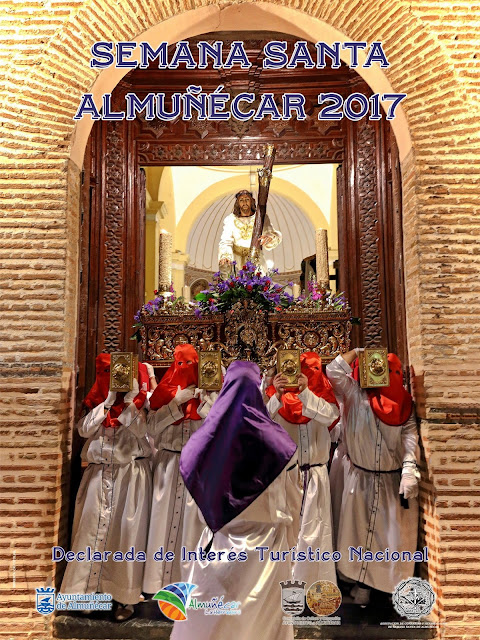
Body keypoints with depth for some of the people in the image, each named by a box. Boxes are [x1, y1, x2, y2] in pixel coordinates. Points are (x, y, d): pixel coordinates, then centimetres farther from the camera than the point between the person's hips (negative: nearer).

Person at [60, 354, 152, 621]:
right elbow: (85, 430, -4)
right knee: (92, 530, 4)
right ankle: (89, 588, 18)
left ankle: (126, 597, 13)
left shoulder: (138, 403, 2)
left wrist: (128, 401, -17)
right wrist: (108, 403, -10)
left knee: (126, 533, 1)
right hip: (99, 475, 3)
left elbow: (141, 430, -13)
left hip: (130, 476, -3)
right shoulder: (97, 403, 11)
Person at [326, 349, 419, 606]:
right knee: (360, 530, 7)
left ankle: (398, 586, 22)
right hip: (361, 479, 0)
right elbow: (335, 370, -16)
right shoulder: (355, 394, -4)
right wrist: (358, 352, -4)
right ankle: (362, 583, 23)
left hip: (395, 479, 0)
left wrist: (409, 469, -22)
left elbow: (409, 433, -10)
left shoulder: (402, 401, -2)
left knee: (396, 533, 6)